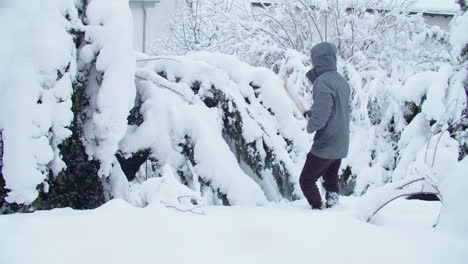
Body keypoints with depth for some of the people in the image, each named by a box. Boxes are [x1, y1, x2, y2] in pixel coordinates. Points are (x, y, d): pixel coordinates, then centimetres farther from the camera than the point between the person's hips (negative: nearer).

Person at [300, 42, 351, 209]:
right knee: (331, 180, 21)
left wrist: (310, 126, -6)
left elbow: (320, 117, -27)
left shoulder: (322, 82, -20)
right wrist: (311, 113, 11)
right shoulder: (341, 81, 7)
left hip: (325, 145, -8)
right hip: (341, 145, 8)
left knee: (307, 180, 4)